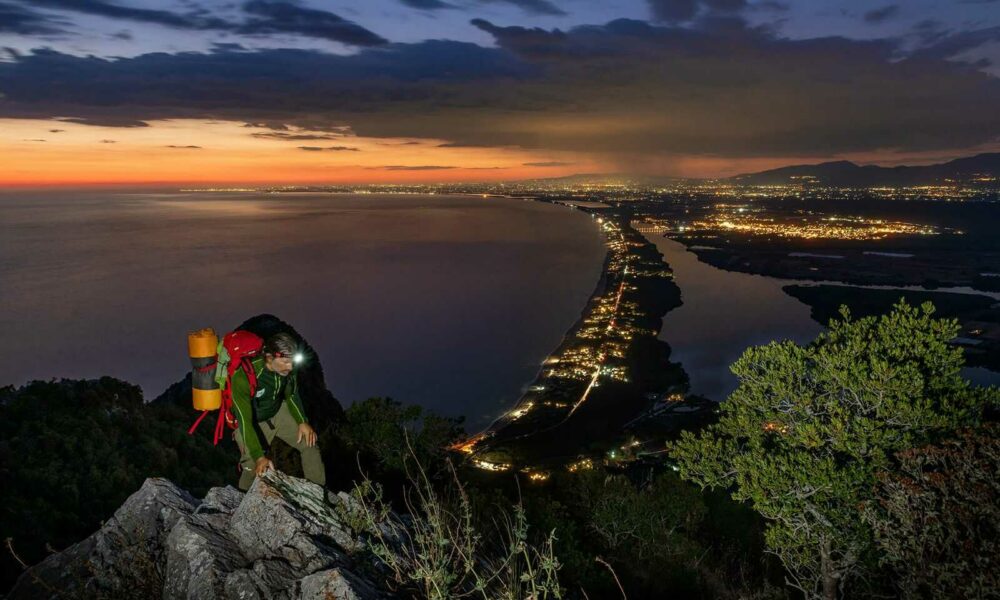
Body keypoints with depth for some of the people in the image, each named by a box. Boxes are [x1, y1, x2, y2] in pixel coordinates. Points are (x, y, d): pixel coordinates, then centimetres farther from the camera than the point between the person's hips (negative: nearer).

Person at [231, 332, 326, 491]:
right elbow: (245, 421, -34)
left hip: (278, 412, 5)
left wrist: (302, 422, -13)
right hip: (252, 422, -4)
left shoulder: (287, 368, -20)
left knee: (310, 444, -4)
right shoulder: (243, 378, -37)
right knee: (253, 469, -16)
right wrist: (259, 456, -39)